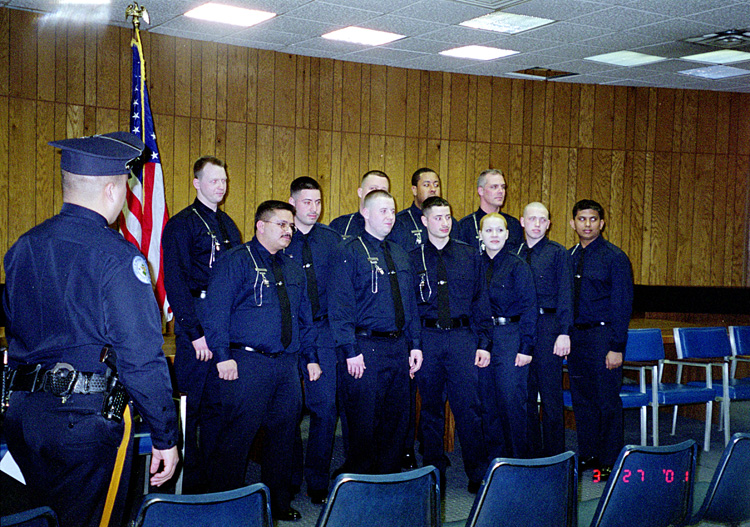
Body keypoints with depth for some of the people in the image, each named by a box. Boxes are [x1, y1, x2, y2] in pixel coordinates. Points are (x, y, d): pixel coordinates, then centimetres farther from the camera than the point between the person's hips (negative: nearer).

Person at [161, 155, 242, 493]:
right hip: (197, 326, -6)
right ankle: (192, 484, 9)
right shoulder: (181, 225, -5)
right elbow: (175, 283, -11)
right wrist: (195, 332, -16)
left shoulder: (227, 225, 18)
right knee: (196, 405, -2)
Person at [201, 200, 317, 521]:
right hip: (246, 363, -7)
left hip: (287, 365, 7)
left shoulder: (294, 270, 19)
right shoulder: (236, 261, -3)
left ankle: (278, 501, 23)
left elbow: (304, 318, 24)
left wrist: (310, 357, 16)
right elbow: (216, 311, -10)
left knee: (283, 432, 11)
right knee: (237, 434, -6)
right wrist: (223, 356, -17)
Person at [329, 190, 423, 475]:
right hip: (366, 347, -7)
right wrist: (350, 351, -17)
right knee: (364, 424, -2)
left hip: (398, 348, 7)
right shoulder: (349, 252, -5)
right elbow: (340, 304, -11)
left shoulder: (399, 255, 17)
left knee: (396, 422, 11)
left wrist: (414, 344, 12)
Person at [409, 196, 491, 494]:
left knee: (468, 406, -3)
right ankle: (435, 473, 21)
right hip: (427, 338, 0)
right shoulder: (412, 259, 4)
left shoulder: (469, 255, 8)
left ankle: (477, 474, 9)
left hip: (462, 337, 0)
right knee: (431, 408, 8)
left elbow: (481, 301, 8)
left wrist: (484, 343, 1)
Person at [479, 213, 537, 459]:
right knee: (488, 401, 8)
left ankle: (519, 458, 8)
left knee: (511, 400, -4)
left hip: (511, 336, -4)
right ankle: (495, 457, 19)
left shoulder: (518, 266, -4)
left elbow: (529, 308, -6)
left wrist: (526, 347, -12)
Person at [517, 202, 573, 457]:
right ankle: (531, 453, 20)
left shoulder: (558, 253, 0)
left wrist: (564, 333, -13)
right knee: (525, 393, 9)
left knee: (551, 393, -1)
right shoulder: (515, 254, 11)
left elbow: (565, 295, -5)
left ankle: (554, 454, 9)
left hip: (548, 325, -4)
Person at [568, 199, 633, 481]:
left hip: (602, 335, -5)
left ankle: (610, 461, 11)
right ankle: (588, 455, 23)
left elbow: (623, 304, -9)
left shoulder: (615, 257, -7)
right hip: (575, 336, 6)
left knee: (607, 400, 0)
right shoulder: (568, 258, 10)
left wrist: (617, 347, -15)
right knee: (581, 399, 12)